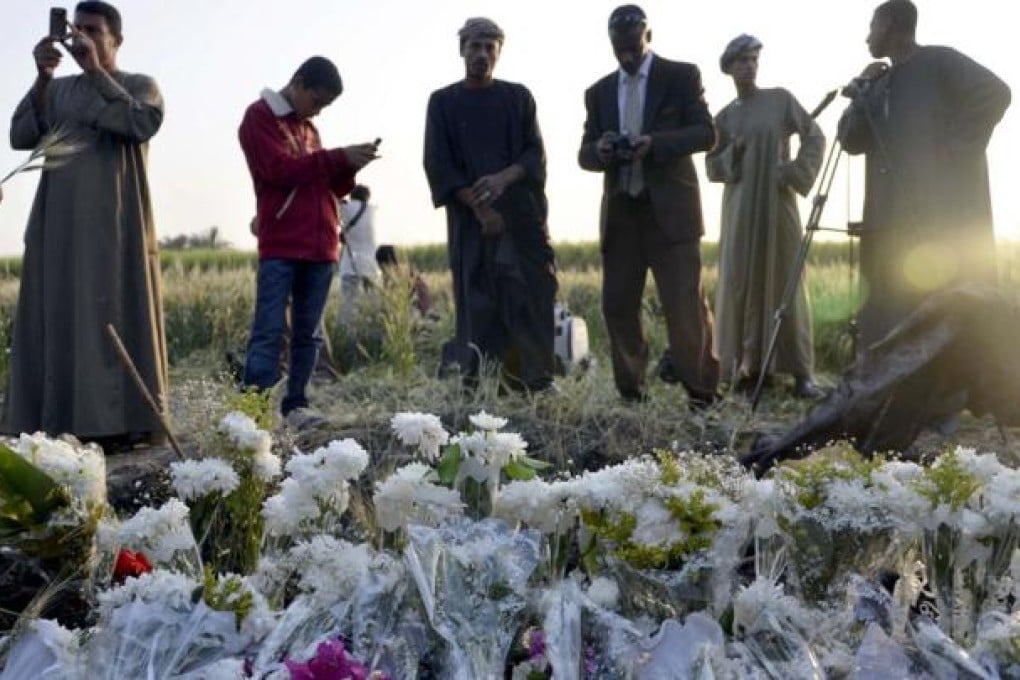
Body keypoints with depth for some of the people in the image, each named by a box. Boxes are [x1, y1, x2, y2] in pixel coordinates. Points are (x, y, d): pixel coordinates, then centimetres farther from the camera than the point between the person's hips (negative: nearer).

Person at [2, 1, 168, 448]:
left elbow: (143, 125, -13)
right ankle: (58, 423, -2)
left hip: (116, 223, -4)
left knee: (115, 314, -8)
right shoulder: (56, 90, 19)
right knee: (58, 316, -2)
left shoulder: (140, 85, 9)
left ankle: (120, 423, -9)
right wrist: (42, 78, -8)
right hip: (60, 222, 4)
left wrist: (95, 71, -15)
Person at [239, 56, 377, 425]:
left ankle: (295, 405, 12)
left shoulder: (307, 128, 23)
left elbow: (330, 186, 20)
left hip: (320, 245, 7)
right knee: (269, 331, -11)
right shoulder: (260, 117, 2)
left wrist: (348, 168, 0)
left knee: (309, 333, 7)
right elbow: (280, 170, -13)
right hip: (280, 246, -7)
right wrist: (337, 157, -15)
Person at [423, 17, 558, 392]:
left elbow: (536, 153, 5)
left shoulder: (518, 97, 12)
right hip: (471, 219, -1)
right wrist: (479, 208, -10)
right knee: (477, 305, -4)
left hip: (521, 213, 1)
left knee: (531, 300, -6)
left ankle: (535, 384, -3)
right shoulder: (443, 102, 9)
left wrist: (504, 178, -16)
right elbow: (437, 165, 1)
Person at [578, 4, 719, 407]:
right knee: (617, 305, 3)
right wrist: (600, 150, -12)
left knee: (686, 305, -6)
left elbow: (706, 133, -4)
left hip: (670, 209, -4)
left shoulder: (681, 75, 4)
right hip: (620, 212, 4)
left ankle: (702, 393, 3)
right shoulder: (599, 92, 15)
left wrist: (655, 142, -19)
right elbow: (585, 154, 12)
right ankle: (630, 392, 14)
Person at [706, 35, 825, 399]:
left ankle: (800, 372, -3)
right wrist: (732, 153, -8)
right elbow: (711, 167, 10)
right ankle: (747, 365, 7)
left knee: (786, 281, -4)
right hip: (740, 209, 2)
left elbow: (815, 137, 4)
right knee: (741, 281, -2)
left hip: (778, 204, -2)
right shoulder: (723, 117, 11)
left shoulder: (780, 99, 5)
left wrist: (796, 175, -6)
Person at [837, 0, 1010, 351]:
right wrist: (862, 91, 4)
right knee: (892, 318, 4)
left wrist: (954, 149, -15)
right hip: (893, 218, 7)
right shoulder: (882, 83, 20)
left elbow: (994, 93, -13)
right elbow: (850, 140, 13)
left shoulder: (938, 62, 0)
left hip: (944, 214, -7)